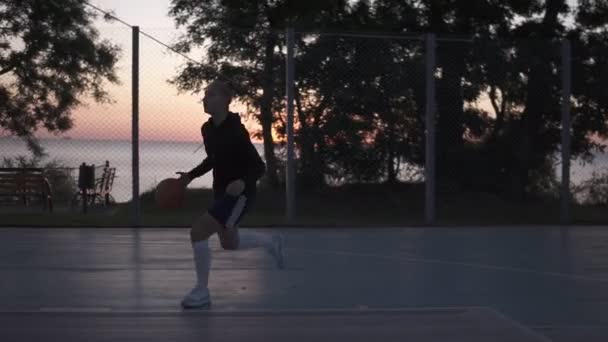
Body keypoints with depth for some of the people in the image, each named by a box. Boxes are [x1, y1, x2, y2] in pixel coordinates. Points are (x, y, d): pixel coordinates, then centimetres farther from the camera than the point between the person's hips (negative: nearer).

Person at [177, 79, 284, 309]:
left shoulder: (236, 130, -23)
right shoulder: (207, 128, 1)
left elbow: (259, 167, -21)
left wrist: (243, 182, -39)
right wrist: (190, 176, 8)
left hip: (240, 193, -9)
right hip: (221, 192, 9)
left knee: (198, 232, -20)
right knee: (229, 244, 22)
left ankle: (201, 292, -5)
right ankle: (272, 242, 49)